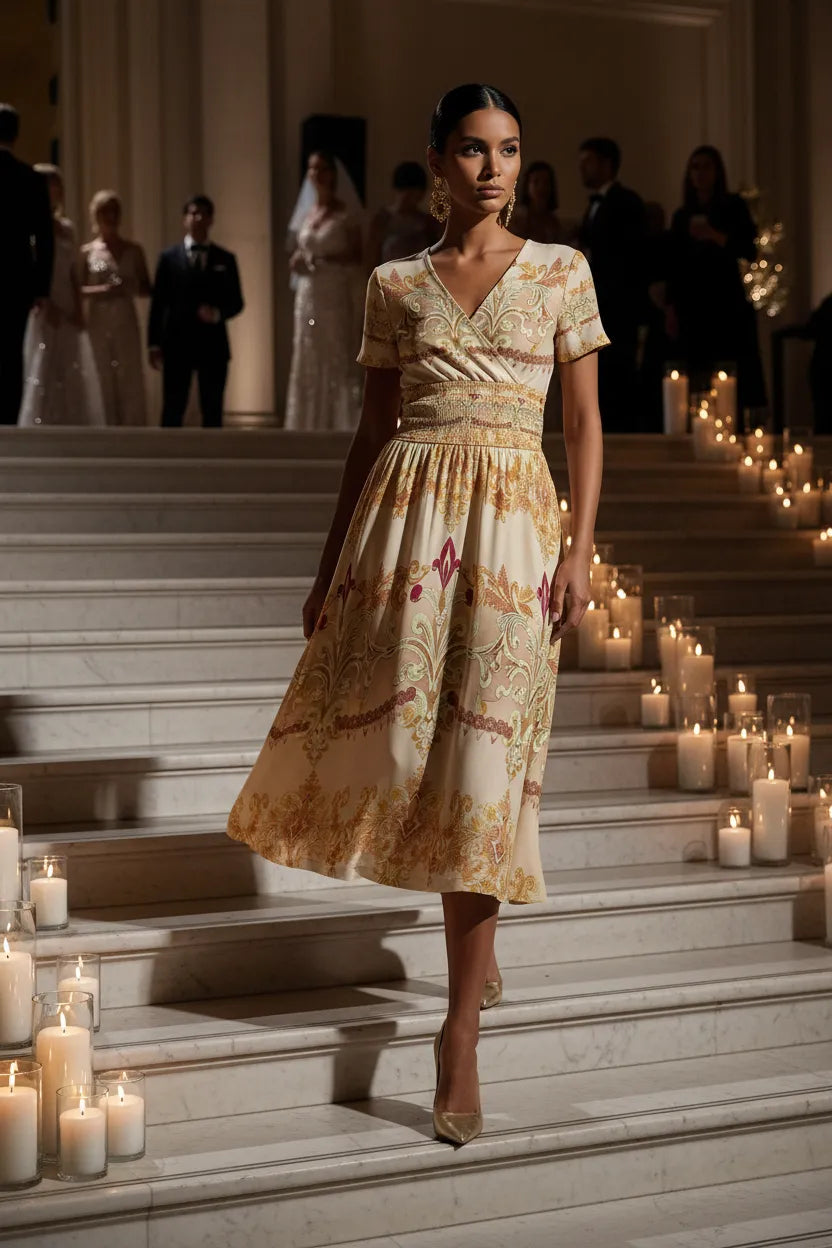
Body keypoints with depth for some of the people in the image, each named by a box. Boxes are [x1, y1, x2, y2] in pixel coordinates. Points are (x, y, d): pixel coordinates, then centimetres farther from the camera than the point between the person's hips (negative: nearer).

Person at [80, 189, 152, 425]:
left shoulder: (133, 250, 8)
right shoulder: (87, 252, 5)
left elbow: (147, 289, 10)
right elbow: (76, 289, 2)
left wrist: (132, 288, -10)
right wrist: (99, 290, -15)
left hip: (127, 322, 1)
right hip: (97, 322, -1)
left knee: (131, 380, -5)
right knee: (102, 382, -3)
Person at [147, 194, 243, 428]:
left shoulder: (225, 259, 9)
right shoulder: (169, 257, 6)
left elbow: (236, 302, 9)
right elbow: (158, 303, 4)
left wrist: (219, 313, -13)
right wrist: (154, 343, -2)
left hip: (213, 345, 1)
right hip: (177, 344, -1)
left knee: (213, 411, 4)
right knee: (172, 411, 0)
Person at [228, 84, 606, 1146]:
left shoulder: (561, 272, 8)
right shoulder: (396, 285, 12)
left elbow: (586, 422, 6)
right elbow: (372, 431, 13)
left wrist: (581, 550, -5)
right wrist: (331, 563, 10)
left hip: (512, 514, -2)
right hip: (406, 509, 2)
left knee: (482, 750, -5)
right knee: (396, 728, -2)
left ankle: (460, 1025, -1)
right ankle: (478, 953, 26)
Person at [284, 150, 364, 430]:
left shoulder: (346, 214, 0)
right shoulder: (305, 214, 15)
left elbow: (359, 255, -4)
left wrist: (327, 260, -16)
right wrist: (296, 262, 1)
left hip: (337, 297, -5)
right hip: (307, 297, 5)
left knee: (339, 360, -7)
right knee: (307, 363, 3)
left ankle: (340, 425, -6)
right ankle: (309, 426, 5)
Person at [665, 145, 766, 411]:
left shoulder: (734, 206, 4)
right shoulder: (681, 215, 13)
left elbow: (749, 250, -6)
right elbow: (674, 266, 12)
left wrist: (715, 236, -19)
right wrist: (671, 309, 5)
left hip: (727, 303, -3)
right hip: (692, 305, 3)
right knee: (698, 380, -4)